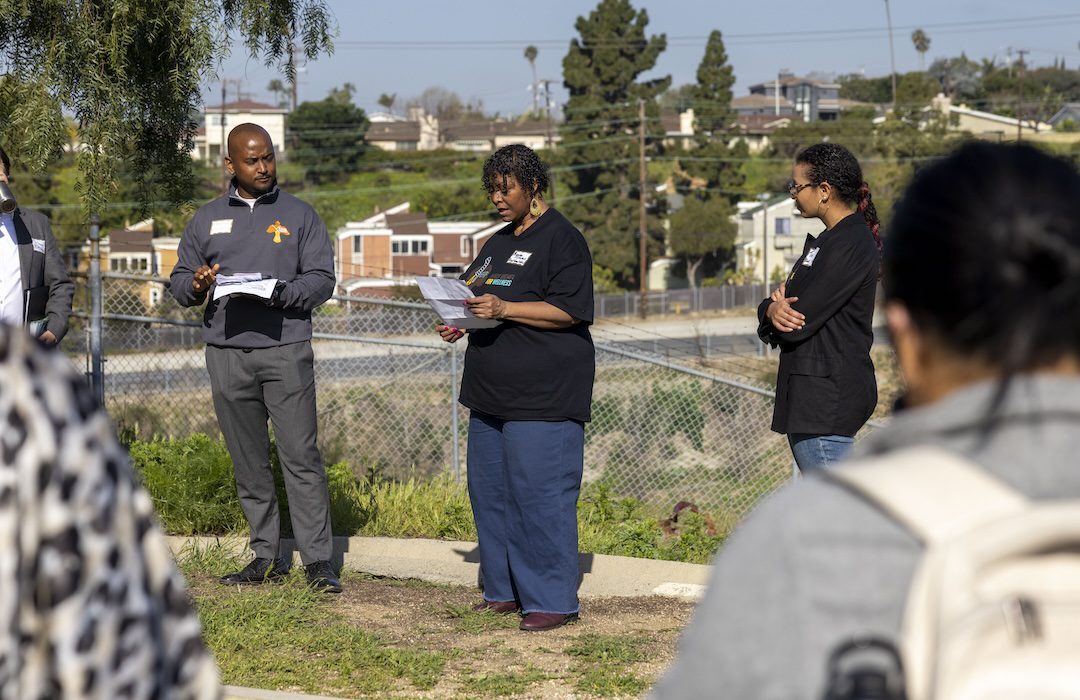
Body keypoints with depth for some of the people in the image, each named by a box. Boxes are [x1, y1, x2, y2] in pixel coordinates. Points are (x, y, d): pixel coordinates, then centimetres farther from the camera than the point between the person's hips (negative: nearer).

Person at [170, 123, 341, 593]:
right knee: (248, 461, 6)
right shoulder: (207, 219, 15)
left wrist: (281, 293, -16)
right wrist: (196, 286, -9)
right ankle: (266, 556, 14)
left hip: (285, 350, -3)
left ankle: (318, 560, -7)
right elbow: (178, 280, 16)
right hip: (226, 353, 3)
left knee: (301, 456, -8)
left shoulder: (298, 215, 9)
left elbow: (322, 279, 2)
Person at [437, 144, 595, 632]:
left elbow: (569, 310, -16)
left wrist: (504, 309, -22)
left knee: (540, 495, -10)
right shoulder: (498, 242, 20)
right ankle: (505, 591, 20)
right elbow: (478, 299, 29)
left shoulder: (561, 239, -7)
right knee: (489, 491, 10)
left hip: (544, 394, -9)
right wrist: (459, 323, 8)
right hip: (492, 391, 9)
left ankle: (551, 601, -4)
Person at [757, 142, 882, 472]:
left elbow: (799, 325, -19)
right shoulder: (828, 240, 17)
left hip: (827, 399, -11)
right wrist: (773, 309, -8)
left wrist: (773, 309, 3)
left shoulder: (849, 247, -16)